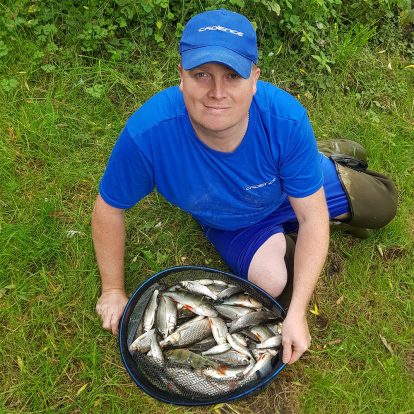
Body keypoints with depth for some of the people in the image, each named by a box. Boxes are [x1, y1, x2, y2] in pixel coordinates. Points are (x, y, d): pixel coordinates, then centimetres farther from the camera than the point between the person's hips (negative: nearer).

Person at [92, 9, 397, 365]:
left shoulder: (286, 119, -39)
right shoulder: (146, 134, -41)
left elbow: (313, 218, -28)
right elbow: (109, 209, -23)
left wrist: (297, 313, -32)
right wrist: (113, 290, -13)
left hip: (291, 193, 1)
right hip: (231, 225, 0)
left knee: (384, 207, 8)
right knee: (273, 281, -23)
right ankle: (279, 240, 13)